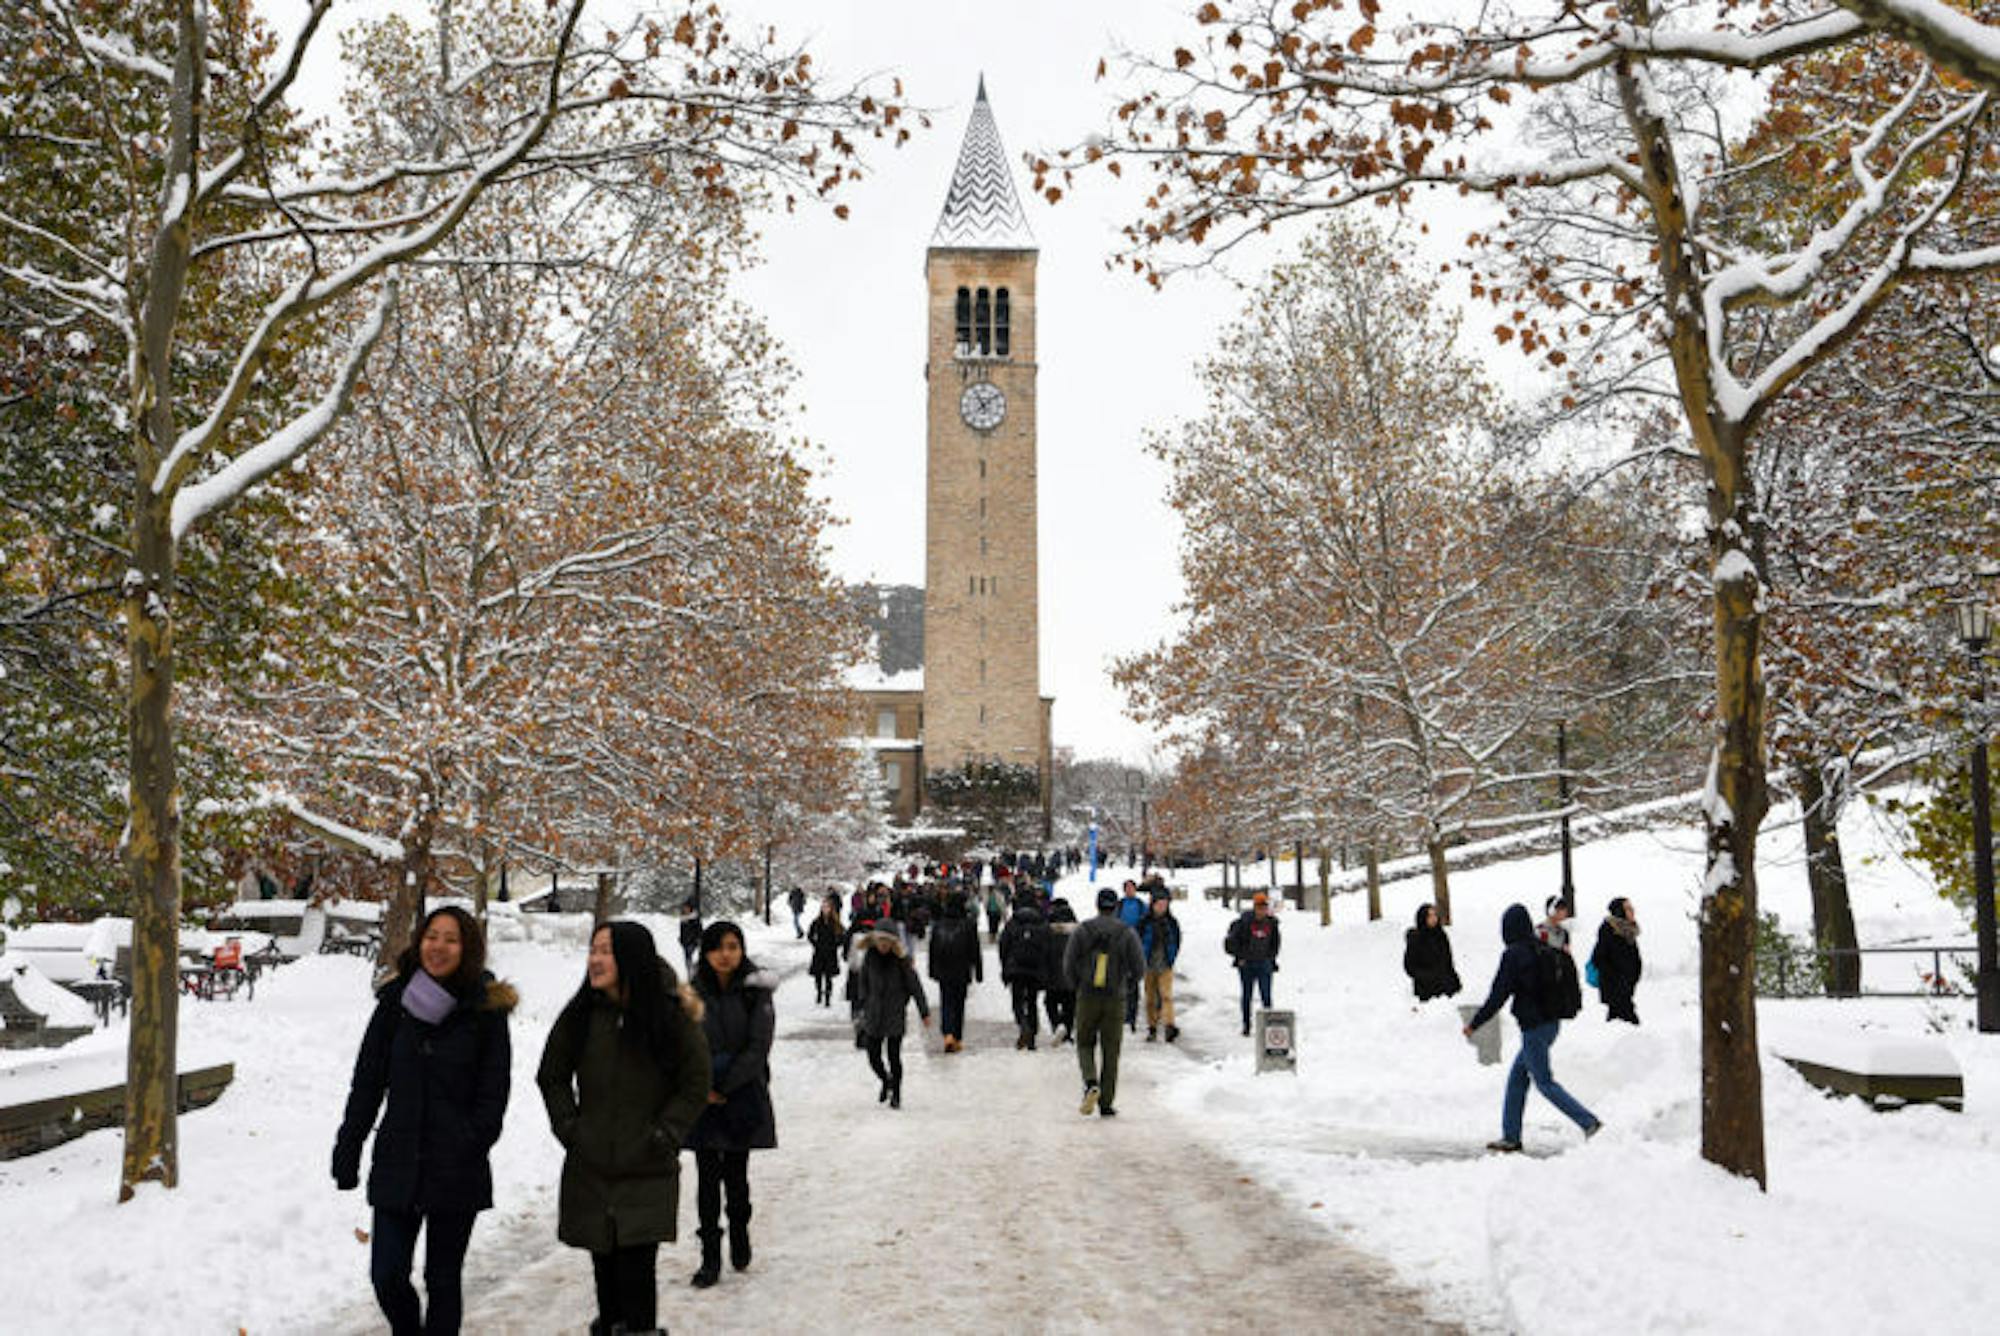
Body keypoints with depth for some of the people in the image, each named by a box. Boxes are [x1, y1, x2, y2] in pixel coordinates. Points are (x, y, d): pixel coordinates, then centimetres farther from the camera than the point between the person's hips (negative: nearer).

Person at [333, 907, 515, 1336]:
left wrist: (468, 1147, -11)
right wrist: (347, 1151, 4)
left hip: (457, 1172, -2)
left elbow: (493, 1094, -2)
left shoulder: (486, 1010, -4)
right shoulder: (395, 1000, 3)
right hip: (397, 1165, 2)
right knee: (387, 1276, 1)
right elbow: (367, 1082, 7)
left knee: (442, 1281, 6)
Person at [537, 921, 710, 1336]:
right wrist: (567, 1125, 4)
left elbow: (695, 1086, -1)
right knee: (605, 1266, 12)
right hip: (590, 1168, 3)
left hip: (648, 1173, -3)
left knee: (636, 1269, -9)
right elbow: (552, 1076, 14)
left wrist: (664, 1135, -6)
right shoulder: (581, 1013, 0)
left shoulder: (672, 1016, -8)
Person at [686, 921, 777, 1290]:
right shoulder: (693, 994, 1)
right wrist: (703, 1087, -10)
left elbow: (758, 1048, -9)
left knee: (736, 1175, 6)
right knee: (707, 1179, 0)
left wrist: (723, 1086, -12)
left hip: (744, 1096, -1)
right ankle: (710, 1258, 6)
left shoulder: (756, 993, -4)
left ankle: (739, 1231, 32)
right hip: (702, 1099, 1)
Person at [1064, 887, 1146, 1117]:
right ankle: (1106, 1103, 8)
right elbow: (1139, 969, -5)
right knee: (1110, 1050, 8)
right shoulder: (1128, 934, -4)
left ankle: (1091, 1082, -14)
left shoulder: (1082, 931, -3)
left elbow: (1068, 966, -3)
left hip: (1087, 997, 0)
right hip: (1115, 999, 0)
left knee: (1085, 1044, 14)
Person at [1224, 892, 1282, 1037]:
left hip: (1264, 964, 2)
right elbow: (1232, 941, -4)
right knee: (1247, 995, 6)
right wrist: (1239, 958, -4)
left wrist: (1271, 958, 8)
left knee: (1266, 995, -5)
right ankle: (1246, 1025, 15)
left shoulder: (1272, 923, 0)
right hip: (1246, 964, -1)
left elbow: (1276, 943, 15)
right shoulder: (1244, 922, -11)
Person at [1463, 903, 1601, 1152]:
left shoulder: (1513, 955, -15)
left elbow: (1497, 996, -15)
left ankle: (1589, 1122, -5)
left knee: (1544, 1083, 1)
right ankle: (1511, 1137, 18)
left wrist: (1474, 1024, -7)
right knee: (1517, 1076, 15)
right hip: (1551, 1022, 8)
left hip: (1533, 1027, -8)